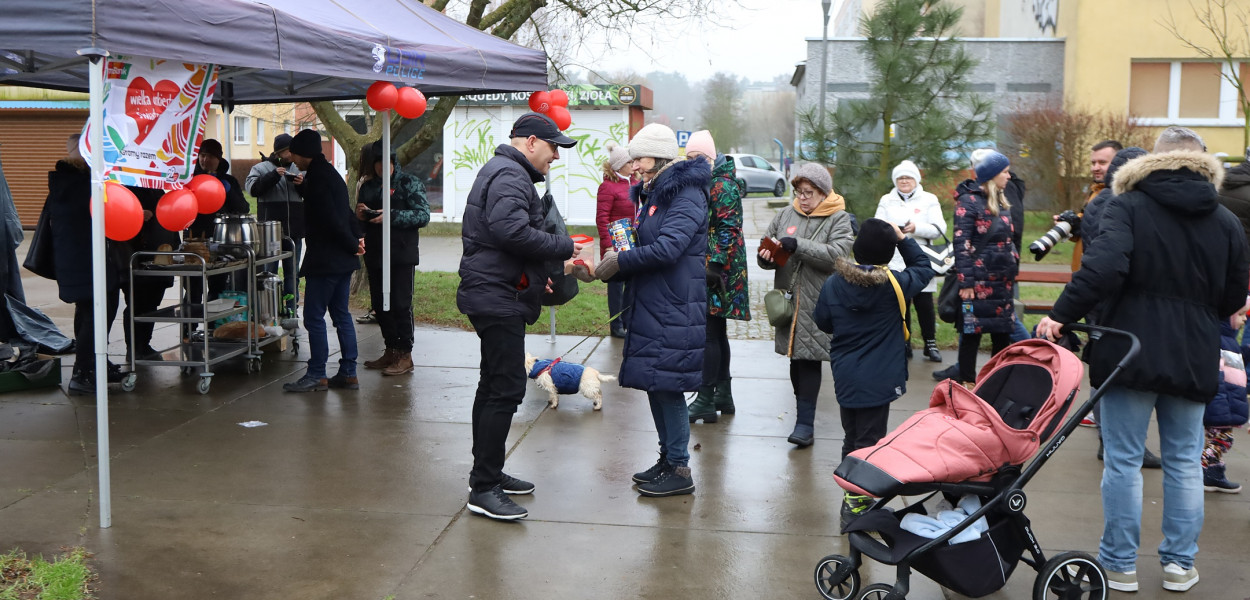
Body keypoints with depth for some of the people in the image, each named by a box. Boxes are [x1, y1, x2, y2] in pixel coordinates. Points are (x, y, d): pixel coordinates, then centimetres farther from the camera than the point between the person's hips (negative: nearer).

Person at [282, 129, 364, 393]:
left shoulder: (316, 178, -15)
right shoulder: (331, 173, 16)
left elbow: (331, 219, -20)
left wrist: (352, 243, -10)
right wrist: (356, 237, 8)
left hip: (325, 260, -10)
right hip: (343, 260, 10)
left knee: (314, 317, -3)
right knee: (341, 315, 11)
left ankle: (316, 375, 0)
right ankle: (348, 373, 13)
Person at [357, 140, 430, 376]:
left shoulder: (409, 183, -2)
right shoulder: (368, 187, 16)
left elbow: (423, 215, -13)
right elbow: (359, 223, 23)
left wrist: (392, 216, -21)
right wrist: (360, 215, -1)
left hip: (401, 254, -6)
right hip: (375, 255, 6)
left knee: (400, 304, -5)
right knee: (380, 304, 9)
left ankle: (405, 355, 2)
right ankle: (391, 351, 20)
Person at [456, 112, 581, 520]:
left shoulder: (502, 172, 22)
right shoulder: (510, 177, -14)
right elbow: (511, 230, -28)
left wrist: (540, 273, 16)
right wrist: (563, 248, -18)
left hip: (492, 296, 12)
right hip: (499, 298, -12)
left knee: (495, 385, 17)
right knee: (506, 388, -11)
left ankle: (486, 474, 27)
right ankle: (483, 489, -9)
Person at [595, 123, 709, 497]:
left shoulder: (687, 197, -14)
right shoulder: (653, 194, 17)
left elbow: (667, 249, -25)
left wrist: (619, 262, -15)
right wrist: (611, 267, 3)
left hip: (674, 310, -10)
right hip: (651, 307, 10)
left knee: (667, 386, -6)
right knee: (654, 385, 14)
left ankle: (680, 471, 2)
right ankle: (667, 458, 26)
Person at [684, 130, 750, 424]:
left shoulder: (723, 186, -12)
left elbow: (728, 230, -18)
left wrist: (715, 265, -23)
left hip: (717, 269, -10)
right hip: (702, 269, 10)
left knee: (709, 334, -7)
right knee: (716, 332, 14)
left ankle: (706, 401, -3)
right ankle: (723, 395, 23)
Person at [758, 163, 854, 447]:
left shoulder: (838, 219, -1)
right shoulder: (785, 215, 12)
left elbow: (838, 254, -17)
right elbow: (765, 250, 13)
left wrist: (798, 245, -23)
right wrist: (766, 257, -11)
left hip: (818, 302, -5)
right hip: (788, 298, 5)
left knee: (808, 358, -8)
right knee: (796, 357, 12)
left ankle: (805, 423, -4)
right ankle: (804, 413, 27)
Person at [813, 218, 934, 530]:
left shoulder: (833, 284, -6)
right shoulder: (893, 284, -13)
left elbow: (822, 322, 8)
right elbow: (923, 268, 6)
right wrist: (903, 238, 10)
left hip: (845, 378, 4)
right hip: (878, 380, -4)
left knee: (851, 438, 18)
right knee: (869, 441, 3)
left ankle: (852, 497, 26)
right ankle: (858, 504, 4)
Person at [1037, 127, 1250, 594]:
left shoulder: (1128, 206, -6)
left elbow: (1104, 267, -22)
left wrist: (1062, 315, -16)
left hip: (1132, 351, -3)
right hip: (1195, 358, 3)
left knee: (1123, 460, 5)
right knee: (1184, 461, 14)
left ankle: (1120, 564, 11)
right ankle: (1179, 564, 20)